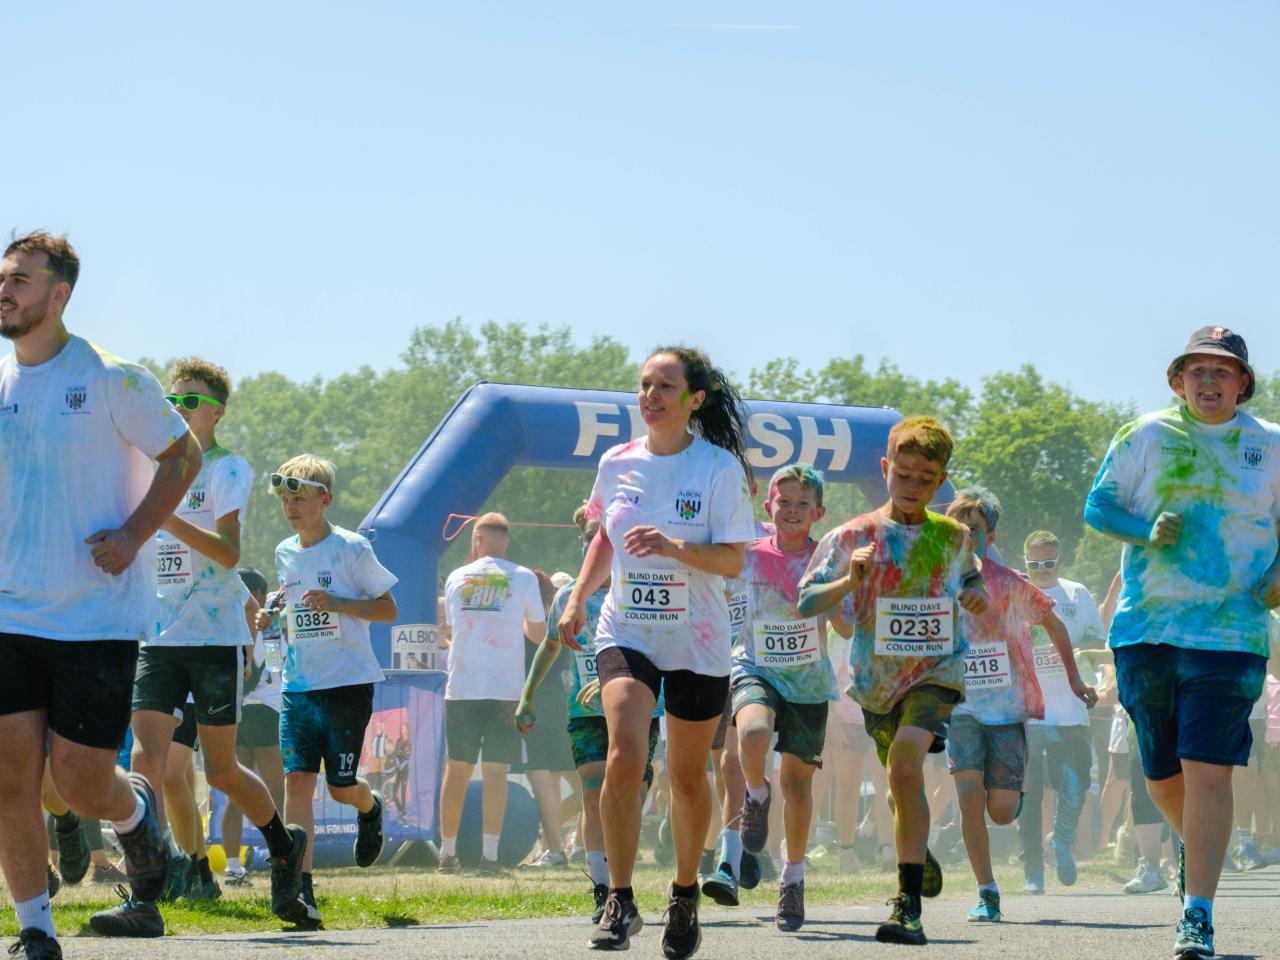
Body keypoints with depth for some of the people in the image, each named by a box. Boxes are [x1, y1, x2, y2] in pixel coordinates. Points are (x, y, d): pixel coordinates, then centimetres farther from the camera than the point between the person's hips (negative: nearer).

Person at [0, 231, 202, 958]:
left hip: (99, 616, -4)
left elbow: (183, 457, 2)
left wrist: (133, 536, -11)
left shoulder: (111, 379, -7)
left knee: (80, 783, -3)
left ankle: (137, 811, 33)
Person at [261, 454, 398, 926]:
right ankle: (301, 888, -15)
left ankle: (370, 806, 37)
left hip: (347, 682, -4)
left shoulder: (351, 548, -7)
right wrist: (273, 618, 3)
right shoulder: (285, 553, 10)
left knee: (341, 786, -1)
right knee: (297, 780, -10)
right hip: (298, 686, 4)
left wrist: (336, 603, -18)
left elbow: (387, 609, -4)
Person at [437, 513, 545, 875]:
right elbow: (538, 633, 11)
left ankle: (448, 851, 13)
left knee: (457, 770, 9)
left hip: (461, 688, 2)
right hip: (505, 689, -2)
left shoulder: (457, 578, 9)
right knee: (495, 771, -2)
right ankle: (489, 854, -9)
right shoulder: (523, 579, 2)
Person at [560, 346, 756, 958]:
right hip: (626, 633, 1)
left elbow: (733, 562, -12)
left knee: (687, 778, 9)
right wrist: (578, 598, 10)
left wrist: (676, 548, -28)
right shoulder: (617, 464, 3)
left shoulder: (719, 468, -8)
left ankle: (685, 897, 32)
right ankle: (620, 902, -12)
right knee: (624, 759, -20)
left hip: (697, 643, -1)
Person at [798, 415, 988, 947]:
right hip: (877, 679, 2)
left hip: (935, 671, -2)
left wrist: (976, 595, 3)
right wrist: (850, 580, -23)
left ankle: (908, 907, -25)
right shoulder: (855, 536, -2)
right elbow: (805, 603, -6)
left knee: (905, 767, -25)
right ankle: (920, 852, 51)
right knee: (903, 780, 15)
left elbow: (969, 579, 26)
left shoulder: (954, 537, 4)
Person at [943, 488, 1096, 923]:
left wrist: (1074, 679, 11)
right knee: (970, 801, -15)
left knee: (1001, 813, -3)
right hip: (961, 711, 1)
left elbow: (1053, 624, 7)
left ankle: (1014, 790, 35)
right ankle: (987, 895, -4)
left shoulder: (1009, 584, -7)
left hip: (1008, 709, -1)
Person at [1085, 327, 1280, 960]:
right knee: (1162, 776, 10)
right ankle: (1195, 847, 43)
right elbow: (1097, 507, 8)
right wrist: (1147, 532, -11)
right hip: (1145, 631, 2)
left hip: (1229, 632, -2)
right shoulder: (1145, 437, 5)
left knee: (1209, 770, -14)